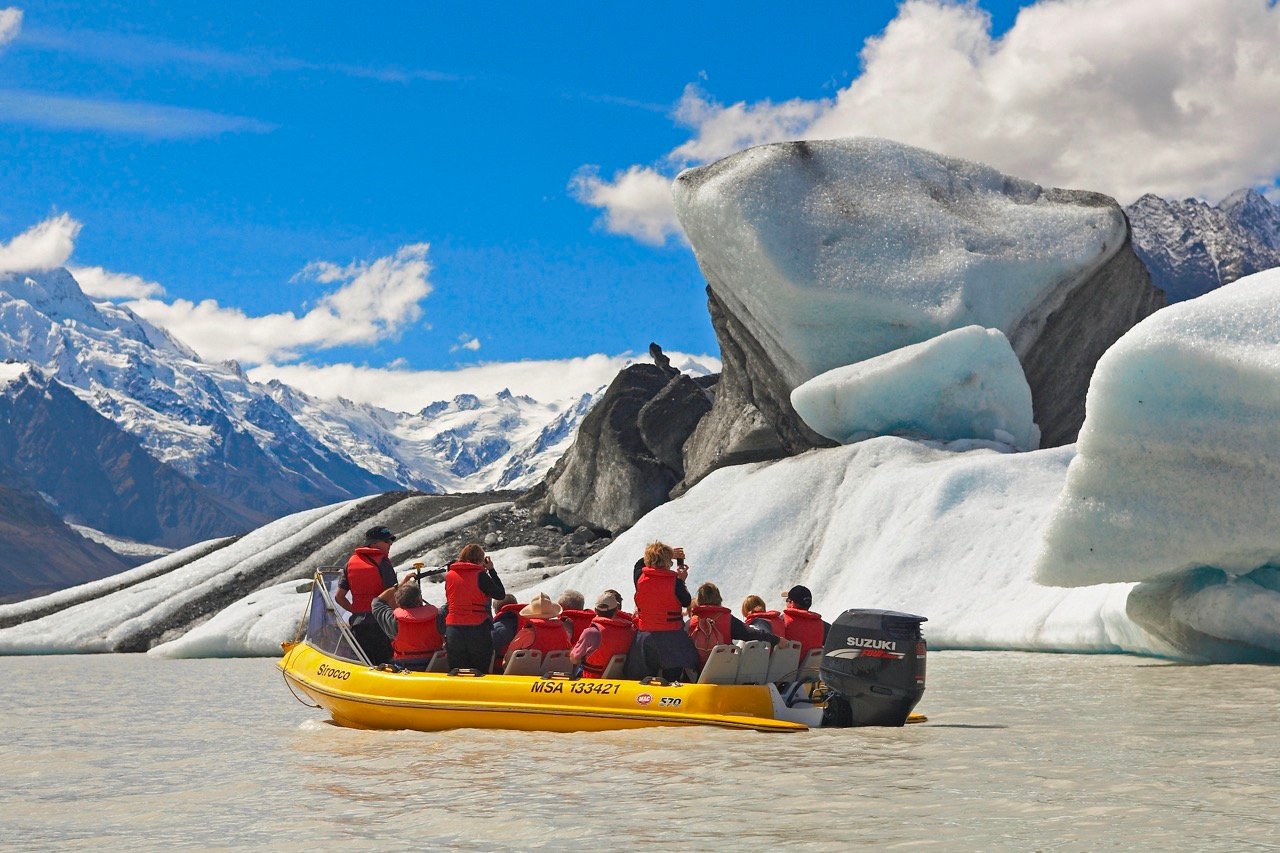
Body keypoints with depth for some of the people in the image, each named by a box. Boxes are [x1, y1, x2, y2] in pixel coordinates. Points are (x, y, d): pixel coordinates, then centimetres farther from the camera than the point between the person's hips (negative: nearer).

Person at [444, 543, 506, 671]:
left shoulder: (449, 575, 3)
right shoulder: (480, 575, -9)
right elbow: (500, 595, -1)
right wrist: (491, 570, 4)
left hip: (453, 628, 3)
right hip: (478, 629, -3)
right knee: (481, 673, 6)